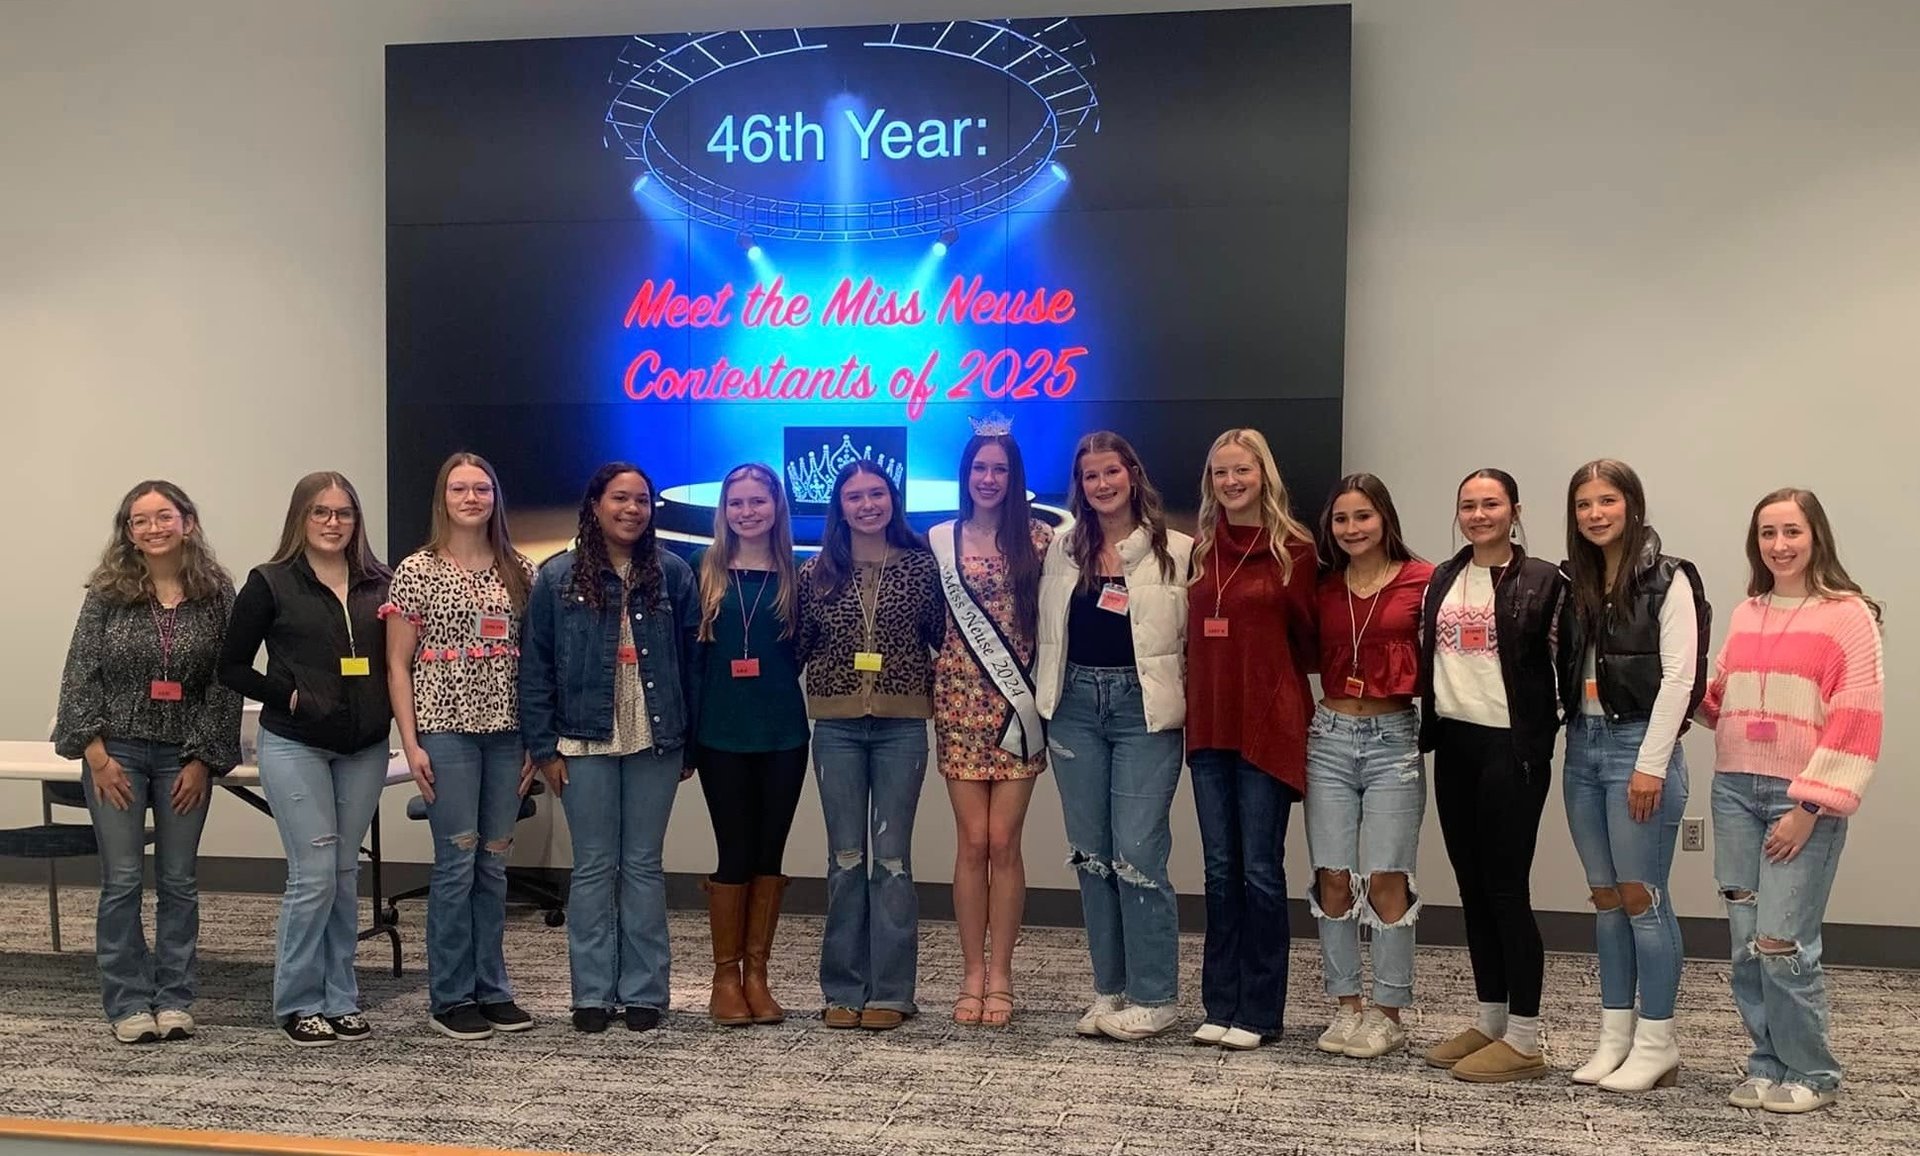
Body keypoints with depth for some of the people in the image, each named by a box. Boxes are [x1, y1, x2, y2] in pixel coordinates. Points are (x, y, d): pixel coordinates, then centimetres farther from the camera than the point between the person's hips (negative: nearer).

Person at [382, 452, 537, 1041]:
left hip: (506, 732, 4)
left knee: (494, 864, 9)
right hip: (446, 730, -4)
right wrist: (411, 744, -9)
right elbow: (397, 666, -2)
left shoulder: (520, 572, 9)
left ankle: (491, 988, 20)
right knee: (457, 863, -2)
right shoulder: (417, 570, -2)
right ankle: (450, 997, 10)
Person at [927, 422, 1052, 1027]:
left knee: (1003, 841, -3)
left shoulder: (1038, 538, 3)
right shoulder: (940, 539, 7)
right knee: (973, 841, 0)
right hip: (960, 700, 1)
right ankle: (972, 974, 11)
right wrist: (936, 669, 2)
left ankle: (999, 976, 8)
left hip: (1018, 702, -1)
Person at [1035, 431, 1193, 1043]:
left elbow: (1195, 637, -1)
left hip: (1144, 710, -4)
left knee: (1138, 852, -7)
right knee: (1090, 854, 9)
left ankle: (1154, 999, 6)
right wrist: (1043, 707, 11)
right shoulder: (1063, 549, 10)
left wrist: (1186, 707, -6)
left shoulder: (1175, 550, -3)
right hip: (1075, 706, 5)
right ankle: (1109, 991, 20)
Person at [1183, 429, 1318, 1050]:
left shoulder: (1294, 549, -4)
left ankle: (1259, 1012, 11)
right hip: (1209, 724, 5)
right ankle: (1220, 1005, 19)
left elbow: (1307, 639, 0)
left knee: (1260, 869, 0)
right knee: (1220, 868, 10)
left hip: (1268, 725, -5)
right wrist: (1198, 694, 4)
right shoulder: (1201, 550, 10)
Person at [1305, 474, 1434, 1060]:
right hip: (1329, 736, 4)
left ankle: (1389, 1013, 10)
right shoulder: (1324, 588, 10)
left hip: (1394, 737, -4)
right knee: (1332, 878, 4)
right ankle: (1346, 1006, 16)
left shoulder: (1422, 579, -3)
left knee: (1385, 879, -2)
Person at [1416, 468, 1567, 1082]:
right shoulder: (1442, 580, 13)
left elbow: (1559, 665, -6)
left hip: (1510, 747, -6)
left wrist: (1542, 738, -10)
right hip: (1453, 742, 6)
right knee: (1472, 887, 11)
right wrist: (1427, 729, 11)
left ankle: (1524, 1040, 5)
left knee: (1507, 887, -4)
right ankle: (1490, 1022, 22)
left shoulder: (1542, 581, -5)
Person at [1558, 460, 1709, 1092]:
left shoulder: (1667, 579, -6)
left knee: (1642, 897, -3)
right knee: (1606, 898, 10)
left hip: (1638, 743, -6)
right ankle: (1615, 1035, 17)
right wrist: (1568, 736, -1)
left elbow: (1678, 676, -11)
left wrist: (1651, 764, -15)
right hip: (1583, 744, 6)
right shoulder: (1576, 582, 12)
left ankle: (1657, 1042, 7)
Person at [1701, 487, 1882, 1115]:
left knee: (1781, 943, -8)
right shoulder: (1745, 615, 13)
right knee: (1746, 942, 6)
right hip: (1735, 790, 5)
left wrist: (1808, 808, -14)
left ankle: (1811, 1073, 10)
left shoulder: (1848, 614, -4)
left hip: (1803, 798, -5)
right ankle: (1767, 1065, 20)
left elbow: (1855, 721, -10)